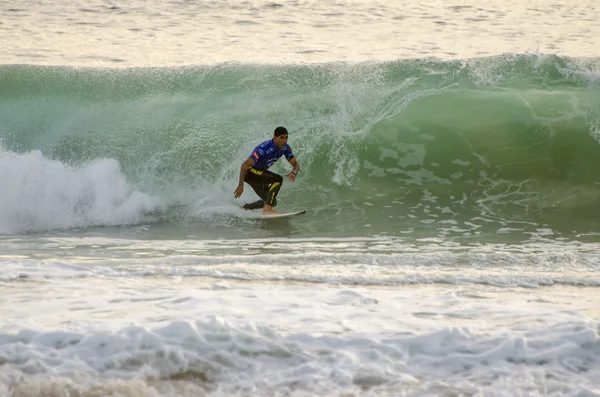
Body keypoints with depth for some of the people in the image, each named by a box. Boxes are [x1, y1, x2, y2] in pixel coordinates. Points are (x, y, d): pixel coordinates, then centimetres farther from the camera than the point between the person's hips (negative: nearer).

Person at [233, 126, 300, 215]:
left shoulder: (285, 148, -10)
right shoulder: (264, 148, -32)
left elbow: (296, 164, -6)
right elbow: (244, 165, -32)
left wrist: (294, 173, -30)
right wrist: (240, 185, -34)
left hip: (260, 173, 8)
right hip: (249, 171, -8)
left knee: (272, 202, 10)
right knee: (278, 179, -28)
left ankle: (244, 208, 26)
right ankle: (267, 209, -30)